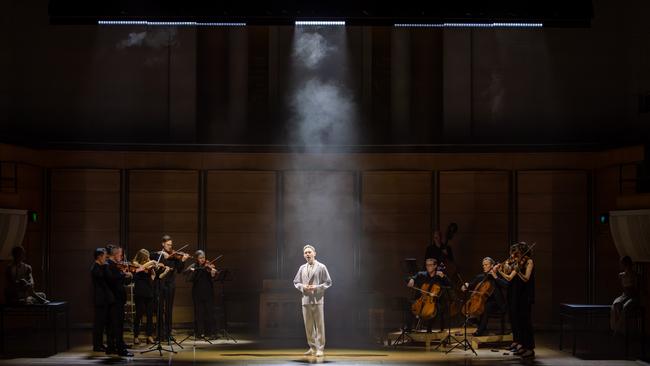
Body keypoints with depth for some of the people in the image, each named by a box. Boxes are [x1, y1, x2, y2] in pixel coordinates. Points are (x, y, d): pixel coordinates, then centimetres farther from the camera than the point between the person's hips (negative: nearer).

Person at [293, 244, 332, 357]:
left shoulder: (321, 267, 1)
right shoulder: (302, 268, 12)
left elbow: (328, 282, -1)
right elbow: (296, 282, 15)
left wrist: (316, 287, -13)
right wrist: (302, 287, -5)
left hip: (318, 300, -4)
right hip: (306, 300, 4)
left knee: (319, 325, -2)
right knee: (308, 326, 7)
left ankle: (320, 349, 2)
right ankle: (312, 348, 17)